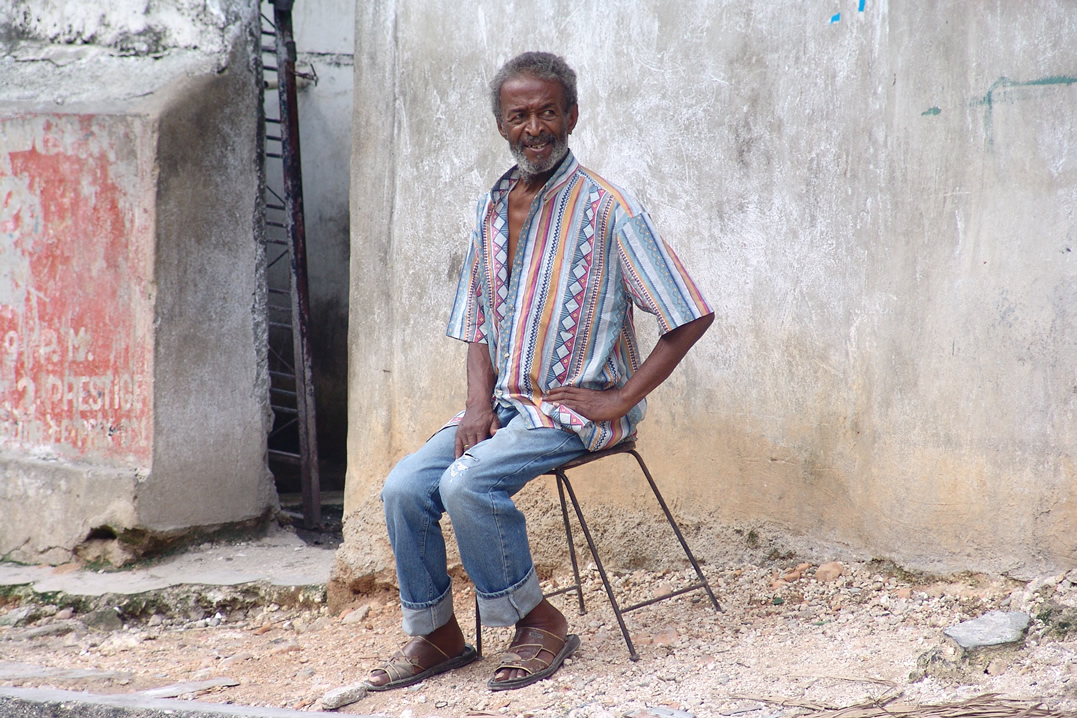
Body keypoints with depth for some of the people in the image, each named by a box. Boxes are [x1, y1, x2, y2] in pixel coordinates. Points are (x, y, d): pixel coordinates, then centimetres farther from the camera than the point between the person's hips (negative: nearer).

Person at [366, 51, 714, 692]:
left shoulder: (607, 208, -10)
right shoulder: (492, 210, 11)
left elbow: (692, 316, -13)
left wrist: (619, 400, -15)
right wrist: (480, 404, -2)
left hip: (576, 407, -6)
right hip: (504, 405, 6)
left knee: (468, 482, -28)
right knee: (404, 488, -13)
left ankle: (539, 624, -11)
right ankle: (436, 635, 4)